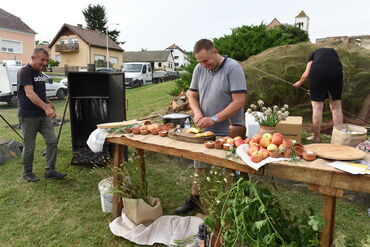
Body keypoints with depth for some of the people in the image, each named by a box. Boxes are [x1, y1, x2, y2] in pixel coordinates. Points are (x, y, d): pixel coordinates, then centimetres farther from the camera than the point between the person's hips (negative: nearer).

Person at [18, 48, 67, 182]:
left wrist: (49, 102, 8)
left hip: (43, 115, 7)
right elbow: (29, 93, -25)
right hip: (28, 115, -7)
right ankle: (27, 173, 21)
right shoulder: (25, 71, -13)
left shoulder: (39, 72, 13)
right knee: (29, 146, 4)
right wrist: (46, 107, -35)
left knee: (52, 141, 2)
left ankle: (50, 171, 11)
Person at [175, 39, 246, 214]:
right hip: (204, 131, 6)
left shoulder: (233, 68, -13)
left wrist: (214, 119, -22)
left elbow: (239, 101, -18)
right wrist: (197, 113, -7)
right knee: (200, 167, 15)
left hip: (228, 132, -5)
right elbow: (192, 96, 13)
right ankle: (195, 199, 32)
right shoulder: (199, 69, 5)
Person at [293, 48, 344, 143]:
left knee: (317, 107, 6)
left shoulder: (315, 53, 31)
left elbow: (306, 74, 19)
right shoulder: (333, 52, 36)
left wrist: (299, 83, 38)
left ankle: (316, 137, 14)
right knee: (336, 107, 12)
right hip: (336, 71, 2)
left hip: (317, 71, -2)